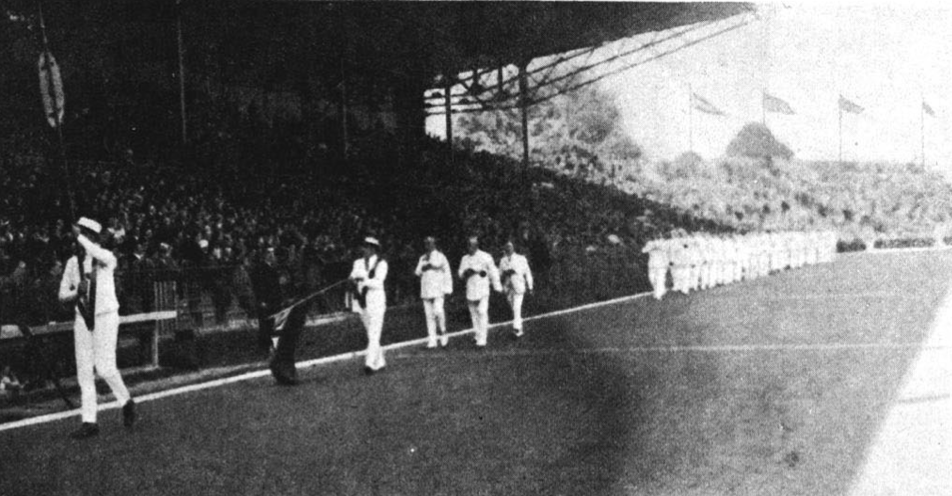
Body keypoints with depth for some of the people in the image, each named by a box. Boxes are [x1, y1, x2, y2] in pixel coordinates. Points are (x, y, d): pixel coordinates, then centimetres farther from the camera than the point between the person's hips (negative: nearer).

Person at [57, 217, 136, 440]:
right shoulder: (73, 262, 3)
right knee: (84, 371, 2)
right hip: (83, 319, 5)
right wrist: (78, 292, -14)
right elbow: (63, 295, 8)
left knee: (105, 368, -11)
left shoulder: (106, 257, -10)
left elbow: (102, 257, -37)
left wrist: (80, 237, -31)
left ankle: (126, 402, 14)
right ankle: (89, 422, 6)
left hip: (105, 317, -5)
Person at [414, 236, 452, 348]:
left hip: (438, 289, -4)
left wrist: (447, 289, -1)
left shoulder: (440, 257, 3)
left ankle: (443, 333, 1)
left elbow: (447, 273, 4)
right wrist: (424, 267, -11)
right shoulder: (423, 258, 15)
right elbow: (417, 272, 8)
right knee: (429, 315, 1)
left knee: (438, 312, -20)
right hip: (425, 290, 4)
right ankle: (431, 340, 3)